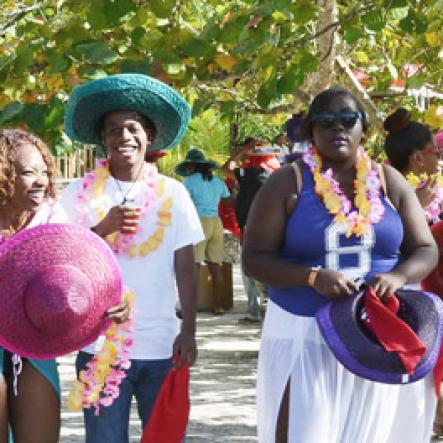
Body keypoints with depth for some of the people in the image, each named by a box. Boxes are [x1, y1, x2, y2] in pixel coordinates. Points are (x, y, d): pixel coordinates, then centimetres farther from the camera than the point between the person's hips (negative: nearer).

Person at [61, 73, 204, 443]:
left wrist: (188, 332, -3)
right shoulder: (81, 191, 1)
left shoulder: (173, 193, 4)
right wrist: (102, 228, -16)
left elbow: (186, 269, 5)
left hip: (162, 346, 1)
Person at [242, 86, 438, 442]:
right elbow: (255, 258, -4)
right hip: (304, 333, -3)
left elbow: (425, 250, 8)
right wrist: (312, 277, -21)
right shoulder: (289, 183, -2)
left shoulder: (389, 182, 6)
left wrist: (398, 276, -15)